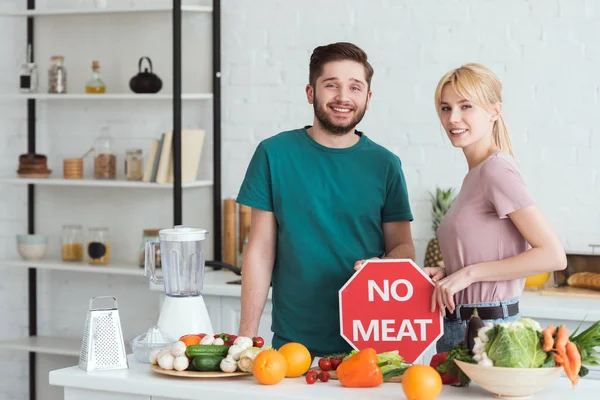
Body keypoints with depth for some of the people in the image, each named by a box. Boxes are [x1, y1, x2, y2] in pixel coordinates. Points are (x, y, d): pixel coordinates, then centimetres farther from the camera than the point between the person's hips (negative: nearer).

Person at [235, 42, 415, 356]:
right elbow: (260, 251, 0)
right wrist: (246, 336, -5)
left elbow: (403, 247, 7)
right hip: (292, 340, -1)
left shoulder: (384, 165, 3)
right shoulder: (274, 154, -1)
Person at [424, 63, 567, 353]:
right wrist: (446, 273, 1)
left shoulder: (496, 169, -14)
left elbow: (553, 256, -19)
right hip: (457, 327, 8)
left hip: (488, 327, -8)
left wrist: (469, 273, -16)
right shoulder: (474, 175, 11)